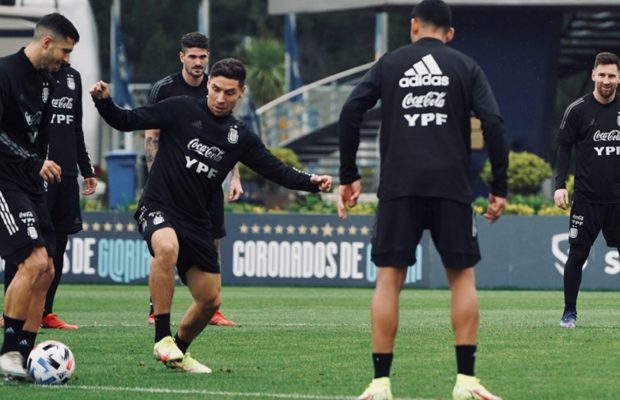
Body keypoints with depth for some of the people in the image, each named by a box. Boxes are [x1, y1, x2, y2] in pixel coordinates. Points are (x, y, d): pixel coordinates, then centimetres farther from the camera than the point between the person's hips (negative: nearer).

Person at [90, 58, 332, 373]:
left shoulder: (240, 137, 8)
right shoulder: (181, 110, -4)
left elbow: (277, 171, 9)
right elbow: (127, 121, -5)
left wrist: (311, 182, -7)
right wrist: (104, 102, -24)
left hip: (196, 222, 6)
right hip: (158, 206, -6)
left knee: (210, 300, 6)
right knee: (167, 248, -39)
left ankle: (177, 352, 34)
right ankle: (162, 338, -31)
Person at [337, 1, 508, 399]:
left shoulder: (390, 63, 12)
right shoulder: (465, 67, 10)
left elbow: (351, 110, 2)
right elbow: (493, 122, -2)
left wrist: (349, 176, 7)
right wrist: (500, 187, 2)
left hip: (399, 186, 0)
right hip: (452, 186, 0)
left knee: (389, 278, 4)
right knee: (463, 276, 9)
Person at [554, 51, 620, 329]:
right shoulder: (578, 110, -1)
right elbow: (564, 148, 1)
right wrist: (560, 185, -9)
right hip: (586, 198, -2)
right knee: (577, 254, -1)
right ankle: (569, 312, 10)